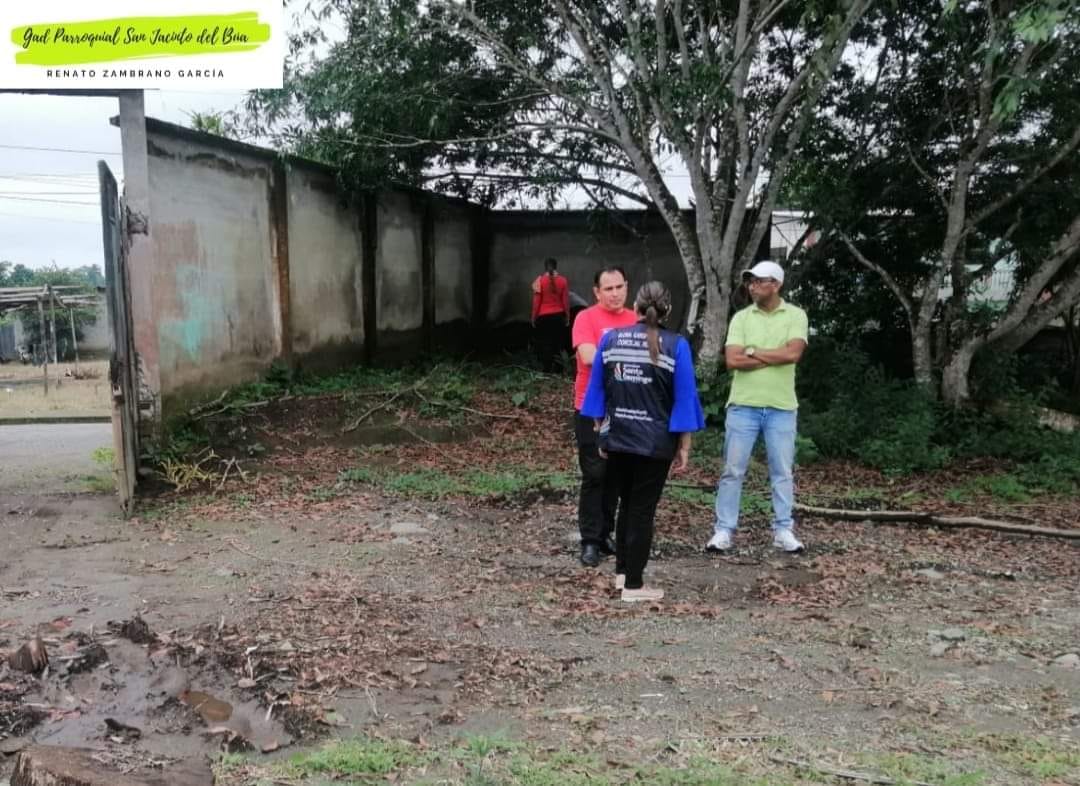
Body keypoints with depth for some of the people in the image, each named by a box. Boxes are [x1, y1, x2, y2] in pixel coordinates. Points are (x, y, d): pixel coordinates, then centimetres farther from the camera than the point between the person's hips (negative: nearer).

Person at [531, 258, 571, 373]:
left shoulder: (539, 281, -7)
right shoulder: (562, 281, -2)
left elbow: (536, 301, -6)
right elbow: (566, 301, 0)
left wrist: (534, 317, 3)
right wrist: (567, 317, 9)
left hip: (544, 316, -2)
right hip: (559, 315, 2)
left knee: (545, 343, 3)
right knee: (558, 342, 10)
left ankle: (547, 369, 1)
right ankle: (557, 368, 10)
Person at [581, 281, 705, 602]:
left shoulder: (610, 339, 1)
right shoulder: (676, 345, -8)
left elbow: (597, 389, 7)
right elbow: (684, 398, -8)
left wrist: (601, 430, 17)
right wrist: (684, 446, -1)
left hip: (616, 437, 4)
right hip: (655, 441, -3)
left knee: (626, 503, 21)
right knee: (643, 509, 6)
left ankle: (622, 571, 30)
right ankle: (633, 584, 12)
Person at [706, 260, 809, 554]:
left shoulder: (796, 315, 0)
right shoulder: (741, 318, 3)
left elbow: (793, 353, -16)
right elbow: (732, 360, -9)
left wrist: (753, 351, -9)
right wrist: (775, 357, -11)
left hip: (781, 408, 0)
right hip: (743, 406, 1)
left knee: (782, 472, 8)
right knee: (733, 470, 3)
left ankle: (783, 531, 18)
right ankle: (723, 530, 10)